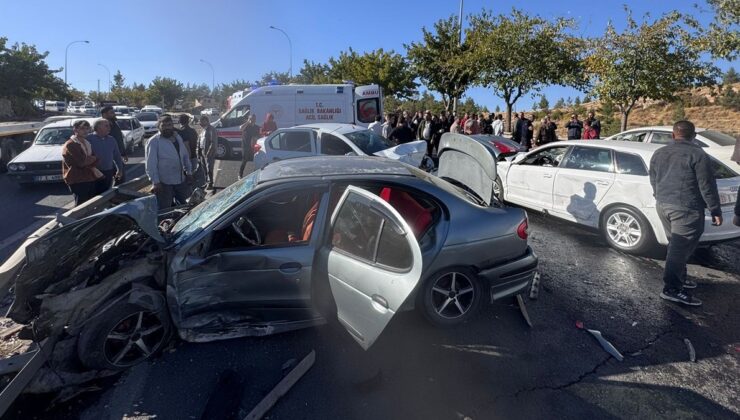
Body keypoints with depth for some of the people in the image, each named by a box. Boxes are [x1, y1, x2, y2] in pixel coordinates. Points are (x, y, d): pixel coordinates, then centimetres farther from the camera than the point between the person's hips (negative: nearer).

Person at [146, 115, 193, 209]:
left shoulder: (177, 137, 9)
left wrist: (188, 171, 12)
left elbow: (185, 156, 17)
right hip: (164, 183, -6)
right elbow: (151, 164, -15)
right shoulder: (154, 141, -11)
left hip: (181, 180, 6)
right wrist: (155, 182, -19)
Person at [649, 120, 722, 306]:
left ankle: (679, 278, 29)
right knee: (680, 248, -6)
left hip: (662, 205, 7)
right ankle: (671, 288, -6)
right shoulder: (697, 155, -9)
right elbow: (707, 186, -10)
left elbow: (653, 181, 19)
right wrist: (715, 211, -3)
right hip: (686, 209, -7)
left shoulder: (658, 154, 10)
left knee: (676, 245, 19)